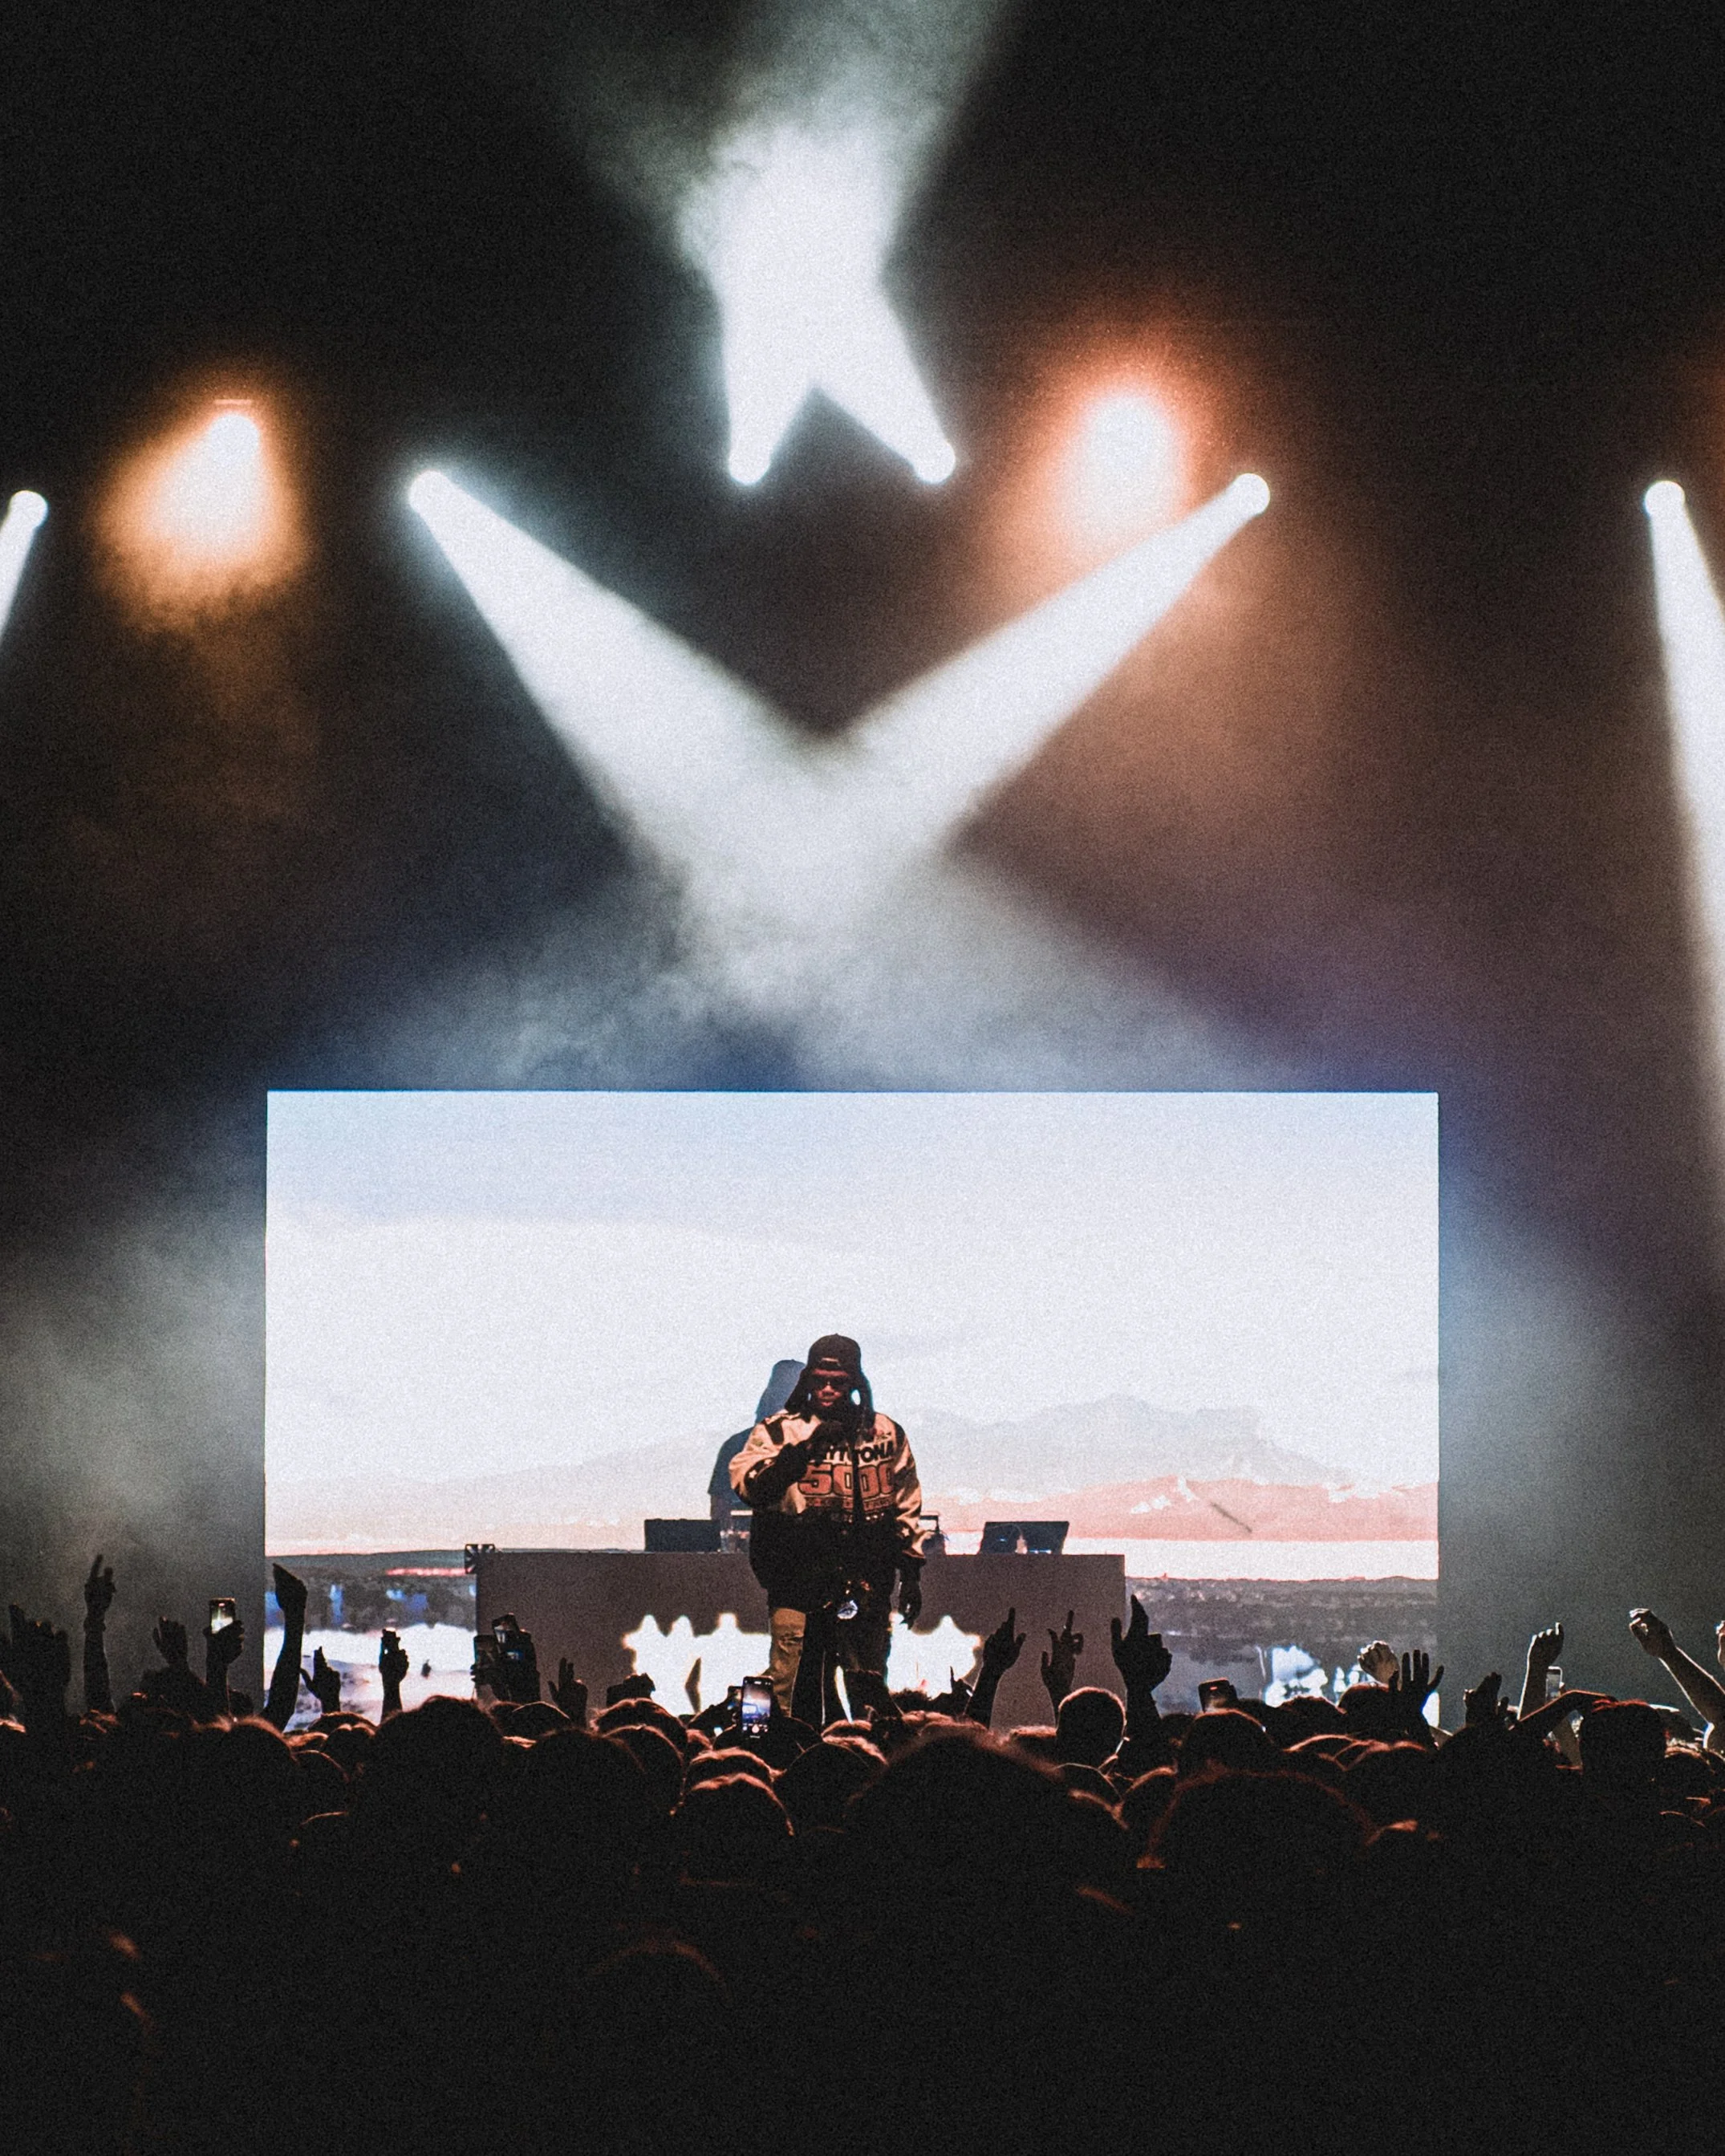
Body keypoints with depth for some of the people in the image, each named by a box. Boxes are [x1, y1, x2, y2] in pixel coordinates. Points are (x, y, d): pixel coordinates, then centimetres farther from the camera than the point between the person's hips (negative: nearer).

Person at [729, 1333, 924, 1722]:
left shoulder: (886, 1435, 11)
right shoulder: (777, 1431, 1)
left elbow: (906, 1507, 19)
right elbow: (748, 1485, -16)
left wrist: (911, 1574, 16)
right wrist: (805, 1450, -22)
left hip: (865, 1589, 2)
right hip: (798, 1584, -2)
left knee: (870, 1694, 5)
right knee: (794, 1695, -2)